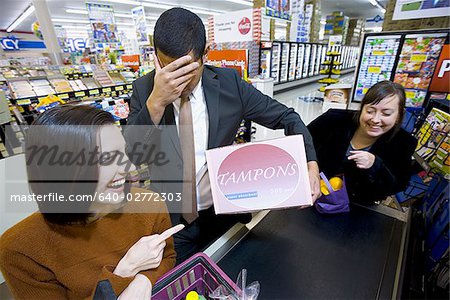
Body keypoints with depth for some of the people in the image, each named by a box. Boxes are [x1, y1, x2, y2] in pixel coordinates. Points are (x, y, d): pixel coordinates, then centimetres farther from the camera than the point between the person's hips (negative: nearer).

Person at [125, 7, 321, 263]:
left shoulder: (229, 83, -12)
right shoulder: (144, 89, -10)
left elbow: (286, 117, -3)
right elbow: (130, 158, -17)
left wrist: (311, 164, -17)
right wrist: (156, 102, -32)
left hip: (226, 214, 1)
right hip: (171, 220, 1)